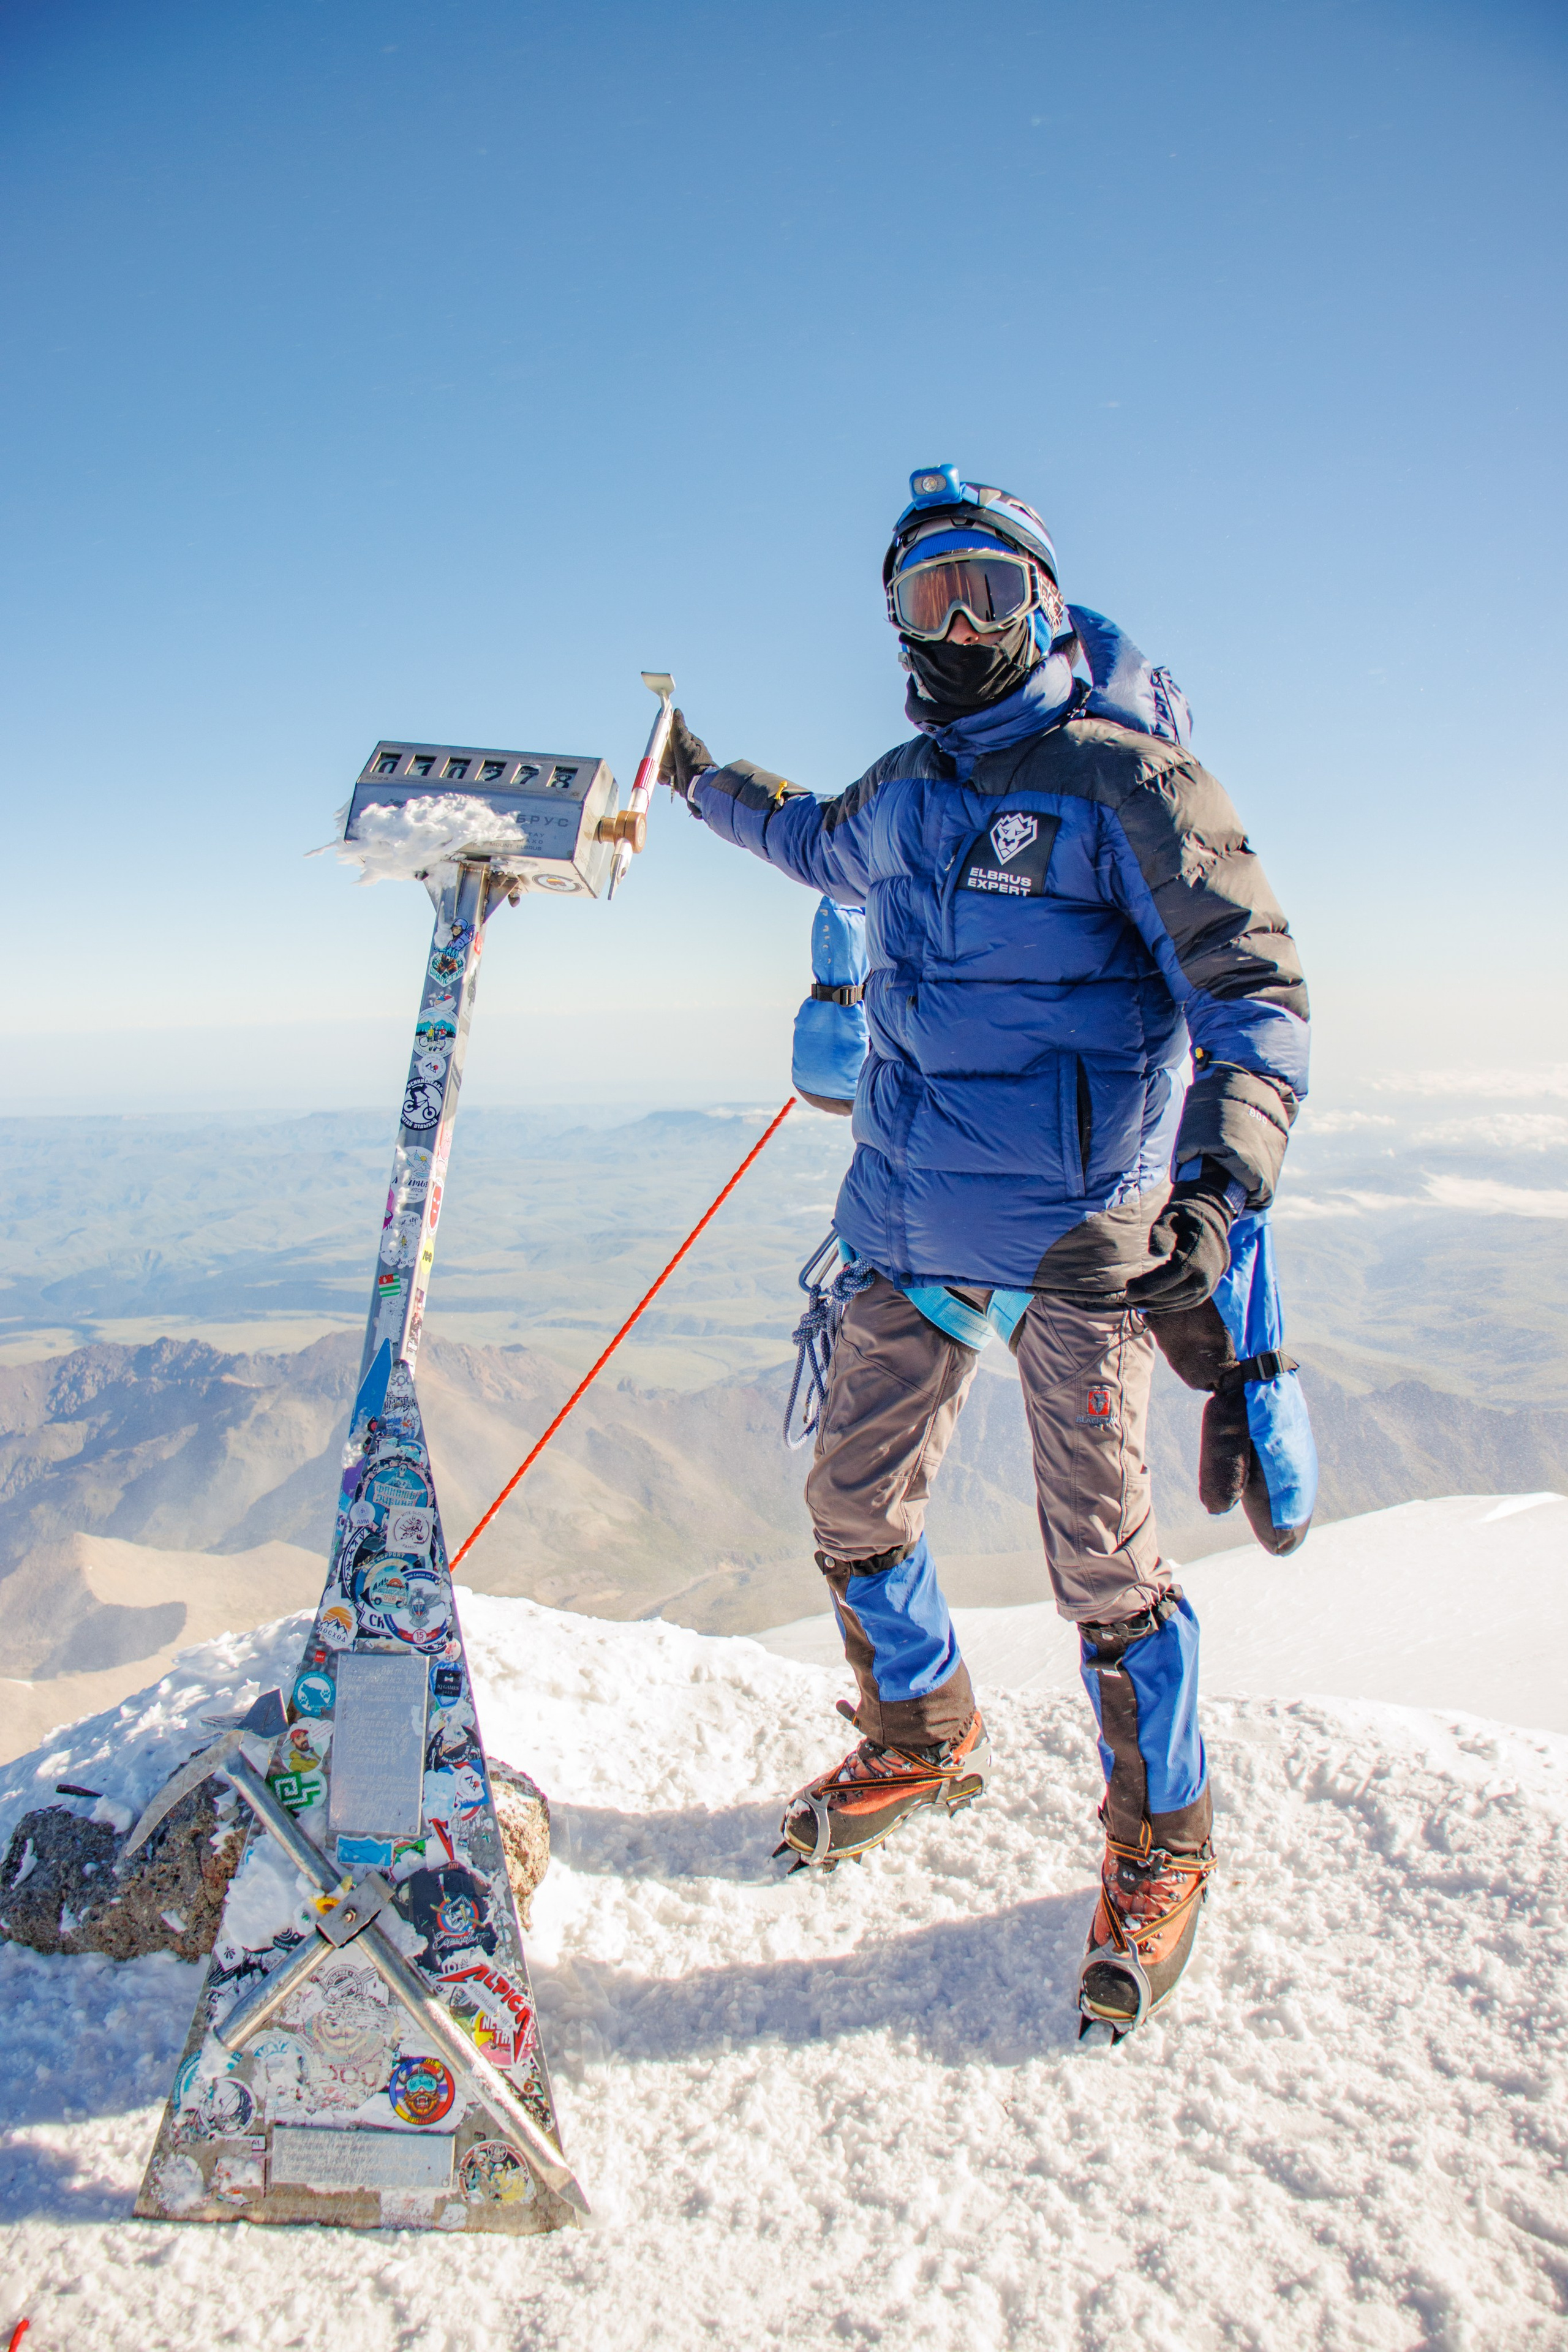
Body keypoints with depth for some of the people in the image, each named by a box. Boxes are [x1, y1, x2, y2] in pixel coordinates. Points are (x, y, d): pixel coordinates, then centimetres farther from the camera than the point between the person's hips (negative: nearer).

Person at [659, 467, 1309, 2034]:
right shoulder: (904, 790, 11)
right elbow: (827, 851, 36)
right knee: (855, 1504, 13)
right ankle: (922, 1739, 39)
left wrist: (1217, 1186, -30)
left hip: (1082, 1235, -6)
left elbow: (1255, 990, -15)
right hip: (915, 1225, 7)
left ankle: (1161, 1843, 23)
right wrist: (707, 783, 42)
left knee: (1098, 1555, -1)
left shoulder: (1122, 777, -9)